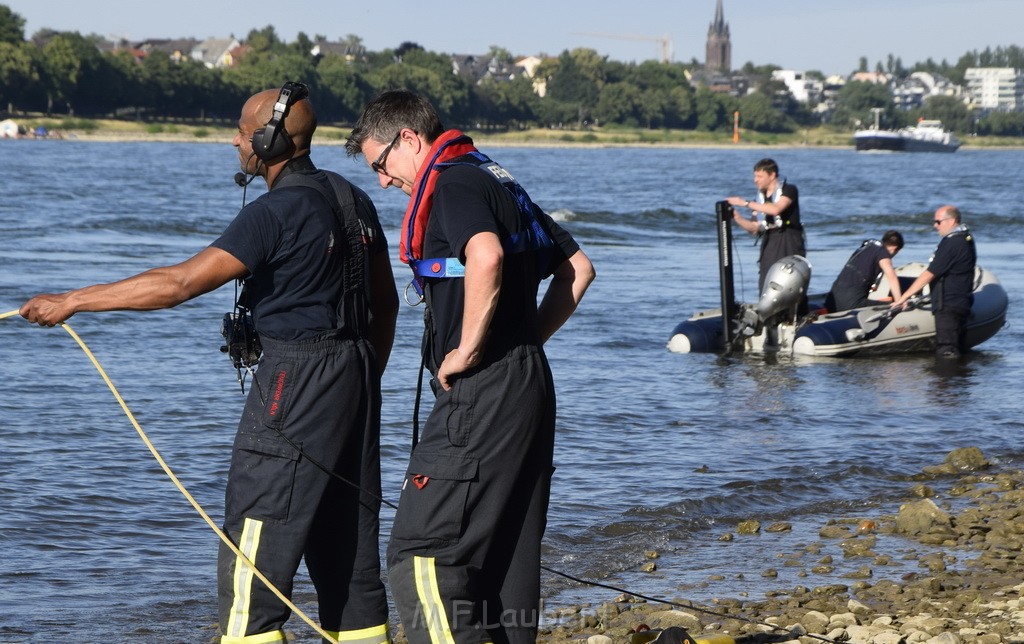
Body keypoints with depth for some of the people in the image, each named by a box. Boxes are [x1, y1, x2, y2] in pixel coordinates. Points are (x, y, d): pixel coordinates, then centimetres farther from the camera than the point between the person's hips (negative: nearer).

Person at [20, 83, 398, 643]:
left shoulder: (276, 212, -16)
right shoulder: (353, 200, 11)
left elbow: (179, 283, -20)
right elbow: (385, 301, 17)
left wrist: (73, 301, -16)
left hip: (296, 385, -9)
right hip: (354, 375, 9)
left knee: (254, 547, -5)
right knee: (347, 542, 12)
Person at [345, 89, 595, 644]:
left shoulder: (451, 183, -10)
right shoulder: (501, 182, 19)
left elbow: (486, 256, -31)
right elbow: (577, 268, 23)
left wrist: (468, 350, -21)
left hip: (479, 395, -10)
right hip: (529, 387, 10)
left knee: (418, 555, -11)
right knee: (508, 552, 12)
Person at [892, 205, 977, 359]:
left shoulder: (951, 243, -18)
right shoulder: (966, 238, 13)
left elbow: (929, 275, -18)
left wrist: (904, 297, -13)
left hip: (948, 306, -11)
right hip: (961, 305, 11)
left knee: (946, 353, -9)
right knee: (958, 350, 14)